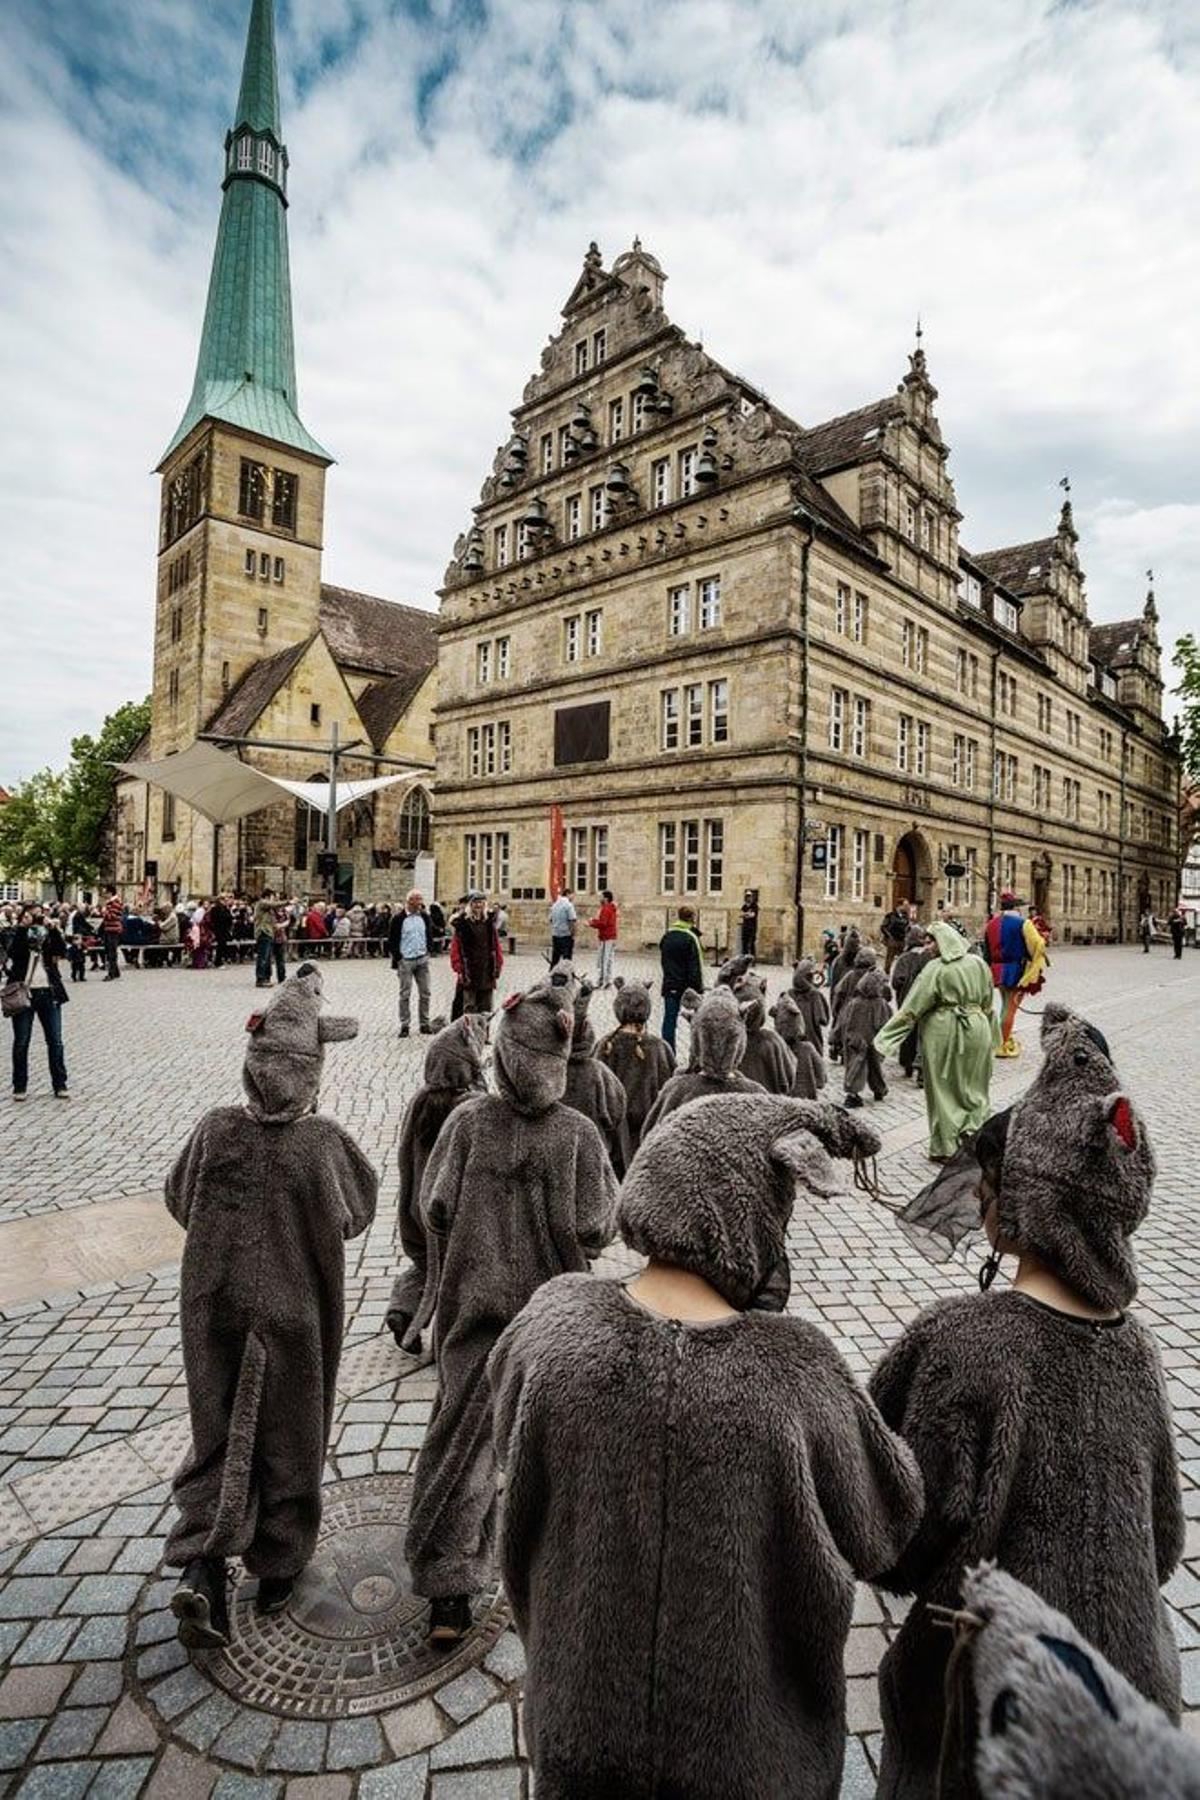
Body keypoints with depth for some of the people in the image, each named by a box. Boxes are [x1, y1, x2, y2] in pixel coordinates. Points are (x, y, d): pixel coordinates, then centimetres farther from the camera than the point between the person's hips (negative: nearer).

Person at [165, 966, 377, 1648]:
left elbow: (180, 1201, 2)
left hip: (215, 1312, 2)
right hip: (297, 1317, -2)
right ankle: (278, 1565, 37)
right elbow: (356, 1213, -10)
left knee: (220, 1434, 22)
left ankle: (202, 1570, 9)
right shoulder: (324, 1141, -24)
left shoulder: (216, 1130, -15)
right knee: (290, 1438, 20)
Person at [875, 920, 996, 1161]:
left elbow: (912, 1007, -16)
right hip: (976, 1030, 4)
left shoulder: (935, 969, -14)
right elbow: (987, 1004, 10)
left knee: (944, 1088, 8)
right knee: (972, 1087, 17)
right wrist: (989, 1033, 24)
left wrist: (887, 1037, -13)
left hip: (943, 1032, -4)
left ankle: (945, 1148, 15)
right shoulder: (978, 965, 0)